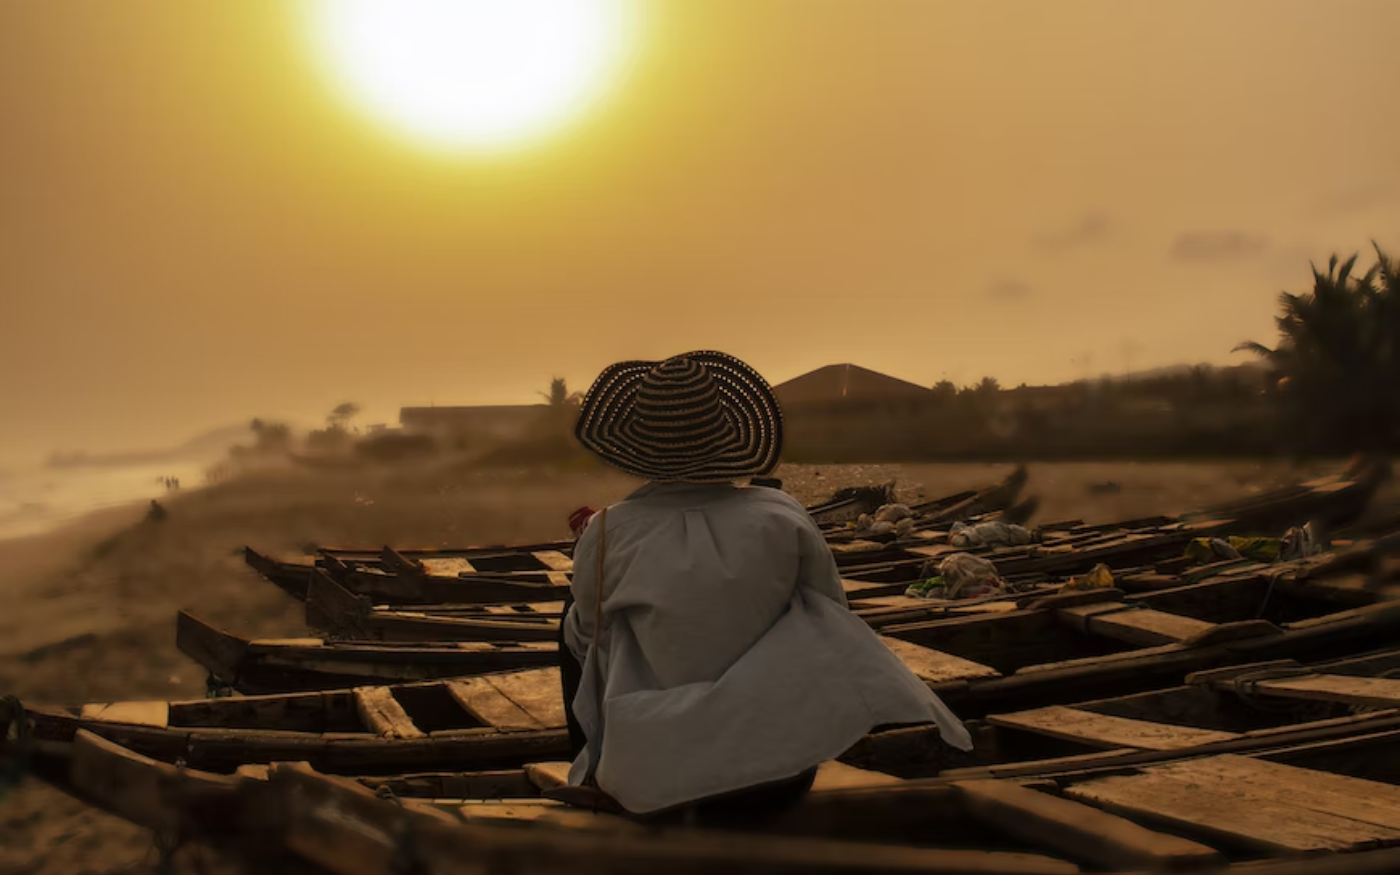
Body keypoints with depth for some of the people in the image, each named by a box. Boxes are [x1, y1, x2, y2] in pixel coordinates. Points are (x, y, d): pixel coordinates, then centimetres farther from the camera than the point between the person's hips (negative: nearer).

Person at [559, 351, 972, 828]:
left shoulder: (607, 535, -13)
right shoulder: (781, 517, -10)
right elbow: (830, 615, 5)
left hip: (644, 785, 0)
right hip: (773, 782, 1)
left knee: (574, 625, 24)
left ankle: (596, 782, 35)